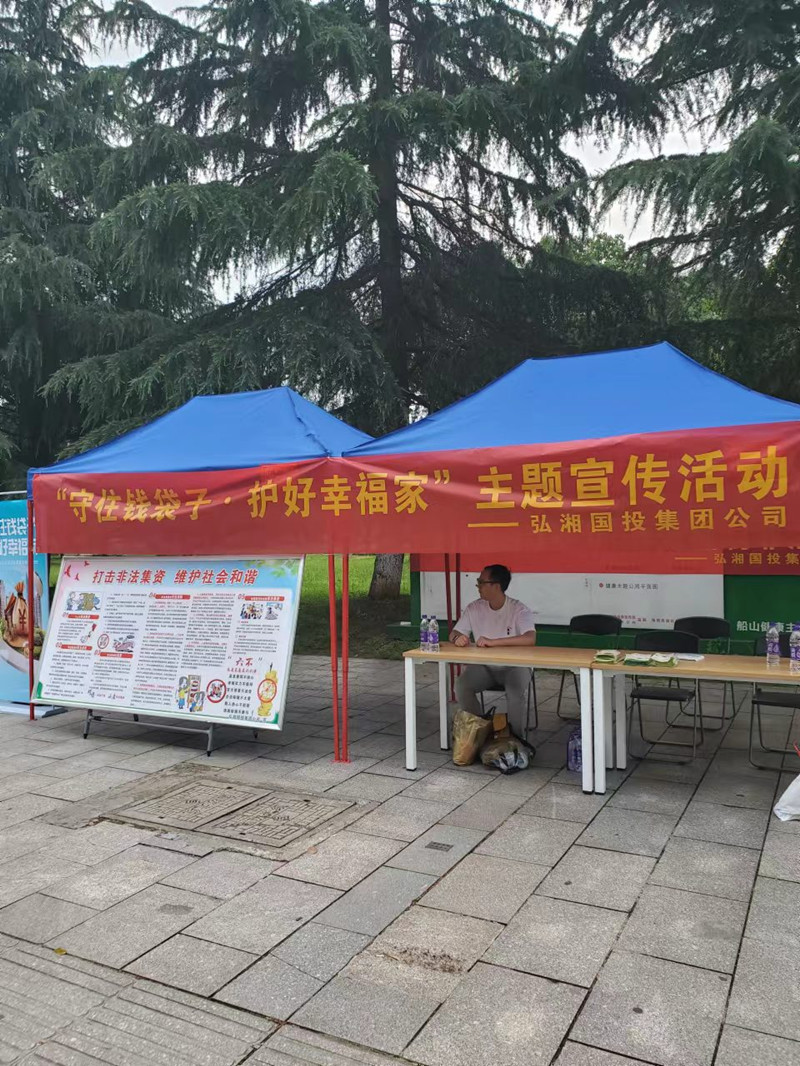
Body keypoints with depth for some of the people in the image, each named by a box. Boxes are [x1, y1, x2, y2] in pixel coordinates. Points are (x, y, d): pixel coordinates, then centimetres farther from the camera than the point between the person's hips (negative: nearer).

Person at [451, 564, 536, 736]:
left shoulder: (519, 610, -14)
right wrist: (457, 638, -23)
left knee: (516, 690, -33)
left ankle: (515, 738, -11)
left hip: (514, 666, -4)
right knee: (461, 685, -23)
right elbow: (454, 633, 4)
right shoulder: (474, 608, 0)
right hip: (483, 666, 4)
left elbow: (530, 639, -30)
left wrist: (493, 642, -38)